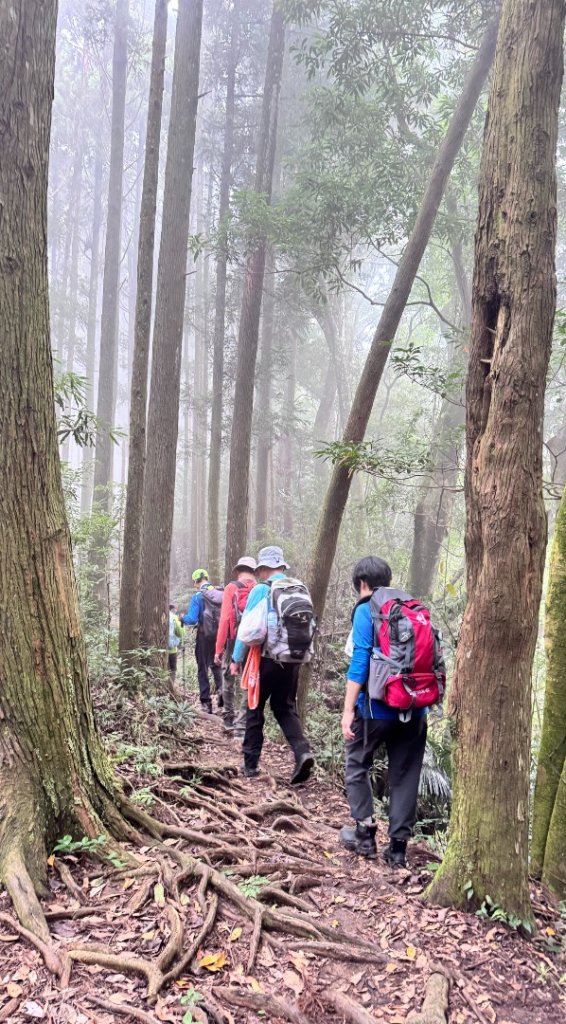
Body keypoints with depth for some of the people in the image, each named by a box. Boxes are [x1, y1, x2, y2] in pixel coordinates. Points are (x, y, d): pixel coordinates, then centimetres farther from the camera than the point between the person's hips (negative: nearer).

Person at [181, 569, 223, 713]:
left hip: (205, 635, -4)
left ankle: (206, 703, 6)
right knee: (215, 665, 22)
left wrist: (183, 618, 3)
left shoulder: (198, 596, -12)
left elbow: (192, 619, -17)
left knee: (203, 669, 8)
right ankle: (220, 688, -3)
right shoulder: (220, 594, 0)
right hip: (220, 635, 4)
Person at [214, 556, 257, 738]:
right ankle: (241, 727, 3)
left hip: (234, 643, -1)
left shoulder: (231, 588, -3)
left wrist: (218, 648, -4)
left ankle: (229, 721, 27)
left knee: (228, 682, 17)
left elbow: (225, 619, -8)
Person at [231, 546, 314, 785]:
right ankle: (302, 751, -6)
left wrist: (237, 659, 1)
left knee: (255, 709, 12)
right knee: (285, 708, 16)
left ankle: (251, 764, 18)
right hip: (292, 659, 4)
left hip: (267, 658, -4)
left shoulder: (261, 590, -9)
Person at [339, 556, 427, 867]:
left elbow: (360, 660, -15)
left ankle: (365, 834, 16)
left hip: (378, 707, -5)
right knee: (405, 776, 12)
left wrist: (348, 710, -15)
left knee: (357, 765, 16)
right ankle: (398, 847, 14)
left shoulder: (366, 610, -7)